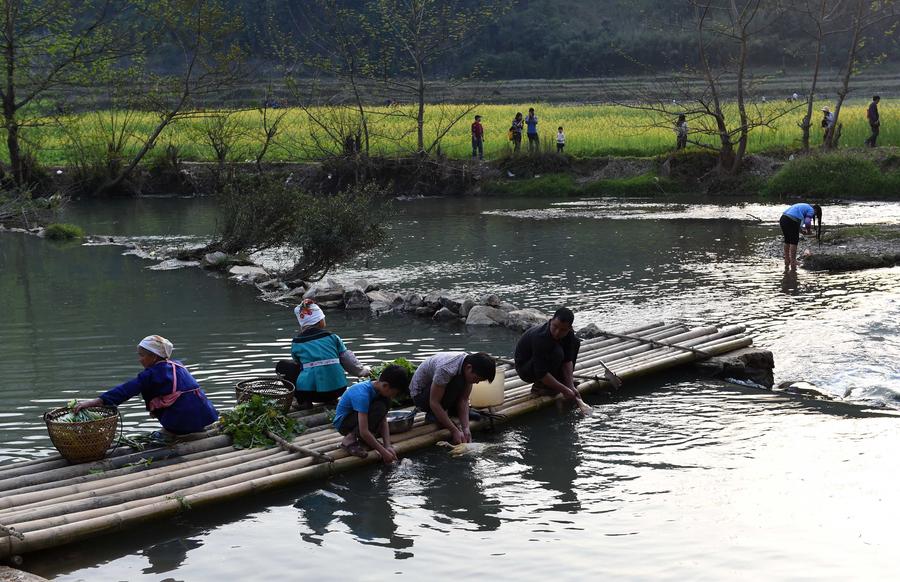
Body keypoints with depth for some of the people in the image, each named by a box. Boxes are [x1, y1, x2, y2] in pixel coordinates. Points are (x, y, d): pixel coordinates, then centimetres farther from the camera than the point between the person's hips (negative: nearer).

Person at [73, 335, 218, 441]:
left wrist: (93, 402, -13)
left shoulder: (152, 374, -5)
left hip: (182, 421, -7)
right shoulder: (177, 365, 16)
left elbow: (126, 390, -11)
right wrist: (155, 409, 23)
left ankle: (168, 432, 6)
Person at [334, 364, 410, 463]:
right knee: (379, 408, -28)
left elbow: (383, 421, -4)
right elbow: (364, 431, -34)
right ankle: (349, 440, -16)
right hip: (342, 422, -8)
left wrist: (388, 446, -15)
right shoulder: (362, 394, -32)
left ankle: (363, 440, -2)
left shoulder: (377, 387, -7)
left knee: (386, 402, -9)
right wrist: (383, 452, -29)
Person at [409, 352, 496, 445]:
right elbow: (434, 403, -34)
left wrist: (466, 428, -26)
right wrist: (455, 431, -36)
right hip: (419, 394, -7)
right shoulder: (446, 369, -38)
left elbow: (463, 400, -13)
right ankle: (433, 415, -15)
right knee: (458, 382, -30)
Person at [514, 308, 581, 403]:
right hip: (525, 369, -7)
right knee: (557, 353, -33)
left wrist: (571, 386, -24)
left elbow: (568, 361, -12)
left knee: (575, 342, 0)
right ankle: (540, 387, -14)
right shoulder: (540, 337, -37)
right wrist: (564, 390, -36)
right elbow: (541, 374, -36)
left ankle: (561, 378, 7)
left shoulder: (568, 334, -16)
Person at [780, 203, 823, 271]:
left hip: (783, 218, 8)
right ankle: (793, 265, 4)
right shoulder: (811, 210, 7)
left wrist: (803, 228, 26)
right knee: (794, 242, 4)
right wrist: (808, 230, 10)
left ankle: (786, 265, 24)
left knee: (787, 241, 20)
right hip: (791, 221, -8)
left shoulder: (804, 207, 32)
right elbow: (807, 222, -9)